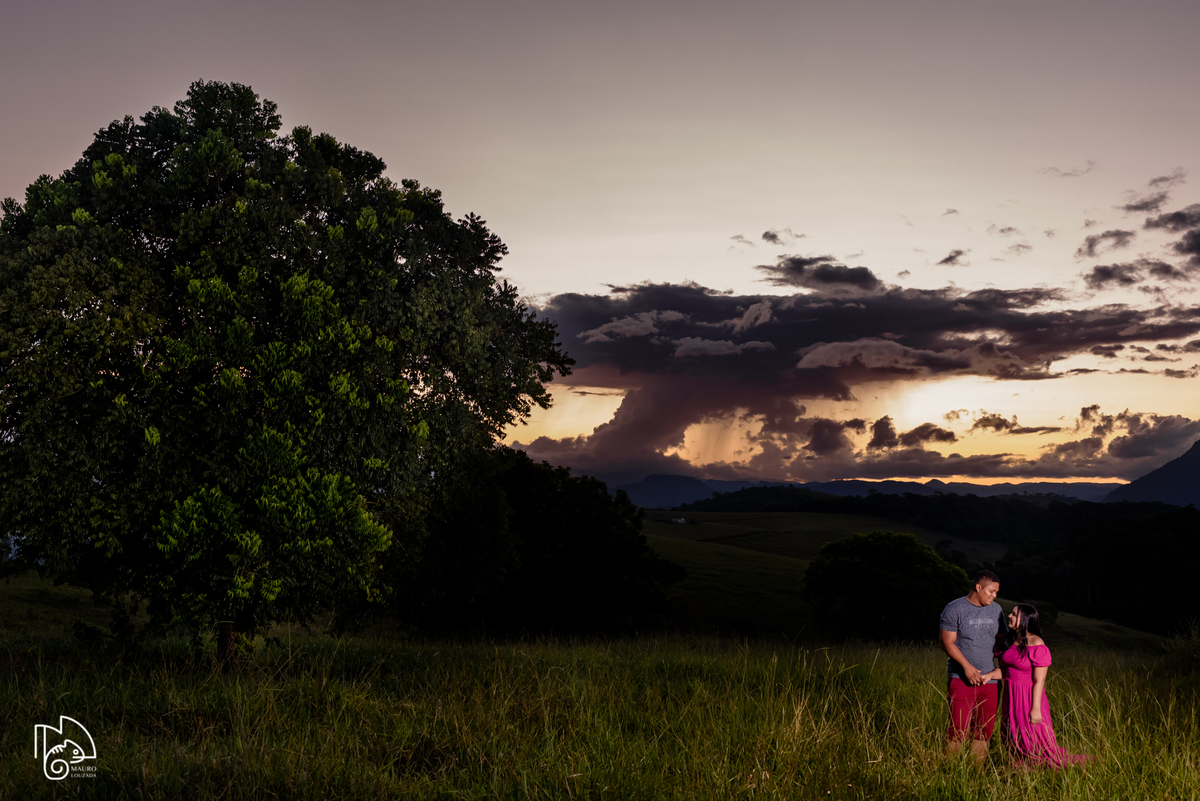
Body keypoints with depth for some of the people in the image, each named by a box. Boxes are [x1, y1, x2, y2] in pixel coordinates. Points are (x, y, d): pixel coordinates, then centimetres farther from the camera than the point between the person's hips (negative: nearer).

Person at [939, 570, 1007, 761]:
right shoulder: (954, 609, -6)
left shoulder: (996, 610, 10)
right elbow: (947, 642, -10)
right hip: (961, 680, -5)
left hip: (990, 680, 5)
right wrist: (967, 666, -18)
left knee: (985, 729, 6)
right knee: (959, 729, -10)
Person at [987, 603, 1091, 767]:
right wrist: (987, 676, -7)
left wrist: (1036, 708, -18)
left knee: (1038, 742, -1)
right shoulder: (1007, 641, 5)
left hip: (1030, 696, -7)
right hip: (1011, 697, 7)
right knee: (1014, 742, 14)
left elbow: (1039, 681, -17)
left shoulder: (1036, 645, -18)